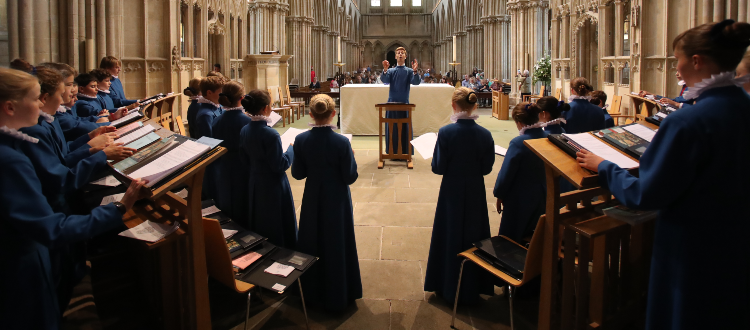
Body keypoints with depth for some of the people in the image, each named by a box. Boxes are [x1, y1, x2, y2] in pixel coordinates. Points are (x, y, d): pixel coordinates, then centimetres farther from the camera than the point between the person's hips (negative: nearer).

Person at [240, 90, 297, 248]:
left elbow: (245, 159, 7)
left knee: (257, 226, 22)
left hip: (254, 184, 7)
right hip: (272, 187, -7)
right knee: (277, 229, 7)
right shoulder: (270, 134, -25)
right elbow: (280, 165, -20)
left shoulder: (244, 131, -3)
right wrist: (290, 150, -6)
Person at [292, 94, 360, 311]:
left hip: (312, 200, 3)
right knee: (336, 244, 13)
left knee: (312, 244, 20)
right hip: (336, 201, -3)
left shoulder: (301, 140, -13)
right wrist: (351, 157, 1)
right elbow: (350, 177, -15)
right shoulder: (341, 142, -21)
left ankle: (312, 292, 35)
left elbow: (297, 173, -4)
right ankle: (337, 297, 26)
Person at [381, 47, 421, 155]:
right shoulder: (391, 71, 10)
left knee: (404, 128, 1)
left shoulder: (409, 71, 7)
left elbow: (416, 82, -10)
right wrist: (385, 70, -26)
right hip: (392, 102, 1)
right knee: (392, 128, 3)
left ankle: (405, 152, 8)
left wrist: (415, 71, -28)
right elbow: (384, 80, -8)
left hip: (404, 103, -1)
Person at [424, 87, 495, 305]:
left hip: (452, 191, -2)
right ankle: (472, 289, 28)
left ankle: (449, 288, 24)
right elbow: (487, 168, -2)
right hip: (476, 192, 2)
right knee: (473, 236, 16)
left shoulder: (446, 133, -17)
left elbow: (438, 168, -13)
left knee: (450, 237, 13)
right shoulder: (484, 134, -9)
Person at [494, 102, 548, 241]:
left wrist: (499, 195, -3)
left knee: (511, 239, 11)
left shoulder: (518, 143, -24)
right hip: (541, 196, 6)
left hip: (520, 199, -6)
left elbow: (506, 173, -17)